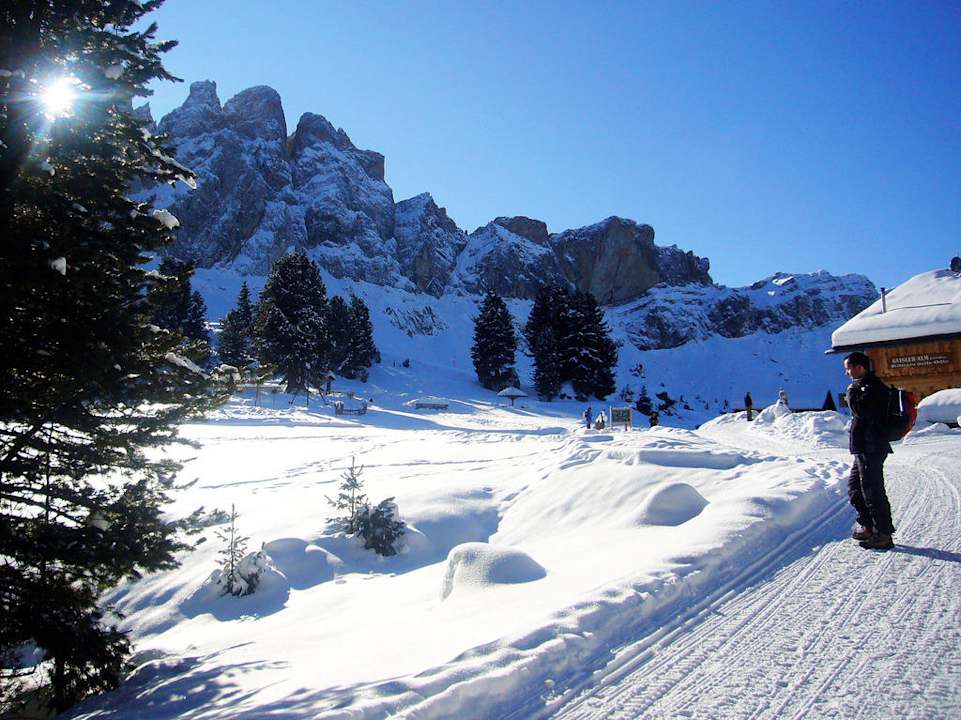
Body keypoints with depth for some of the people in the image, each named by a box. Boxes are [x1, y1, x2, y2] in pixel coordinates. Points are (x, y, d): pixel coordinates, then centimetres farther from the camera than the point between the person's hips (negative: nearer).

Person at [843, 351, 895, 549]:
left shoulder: (872, 386, -16)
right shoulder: (866, 386, 17)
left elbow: (860, 409, -28)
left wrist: (852, 392, -12)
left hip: (870, 449, -11)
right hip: (865, 448, 11)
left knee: (872, 490, -5)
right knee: (854, 485, 18)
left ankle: (884, 534, 2)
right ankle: (867, 527, 26)